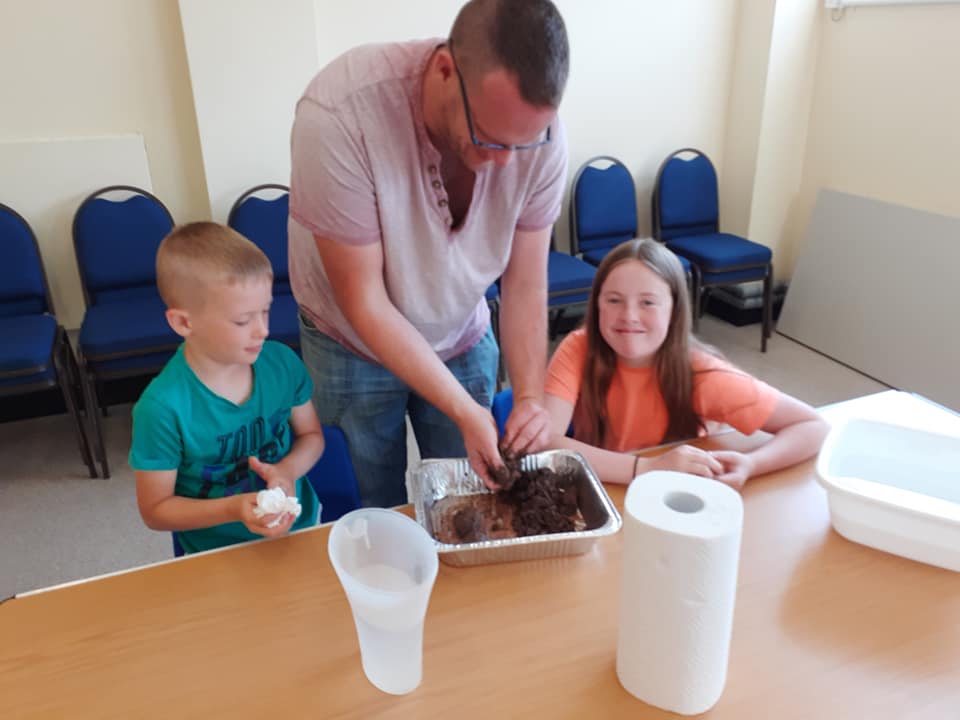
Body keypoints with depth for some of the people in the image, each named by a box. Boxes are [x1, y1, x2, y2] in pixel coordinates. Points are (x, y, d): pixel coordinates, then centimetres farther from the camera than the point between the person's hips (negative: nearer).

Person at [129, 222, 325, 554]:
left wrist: (288, 471, -12)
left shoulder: (283, 362, -8)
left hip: (299, 527, 2)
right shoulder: (163, 407, -21)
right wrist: (232, 509, -23)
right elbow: (155, 510, -9)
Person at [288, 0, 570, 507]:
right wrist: (464, 412, -27)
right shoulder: (339, 116, -33)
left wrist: (530, 396, -22)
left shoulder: (541, 134, -22)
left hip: (464, 341, 3)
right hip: (353, 347, -2)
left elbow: (525, 284, -11)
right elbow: (364, 302, -27)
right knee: (377, 509, 14)